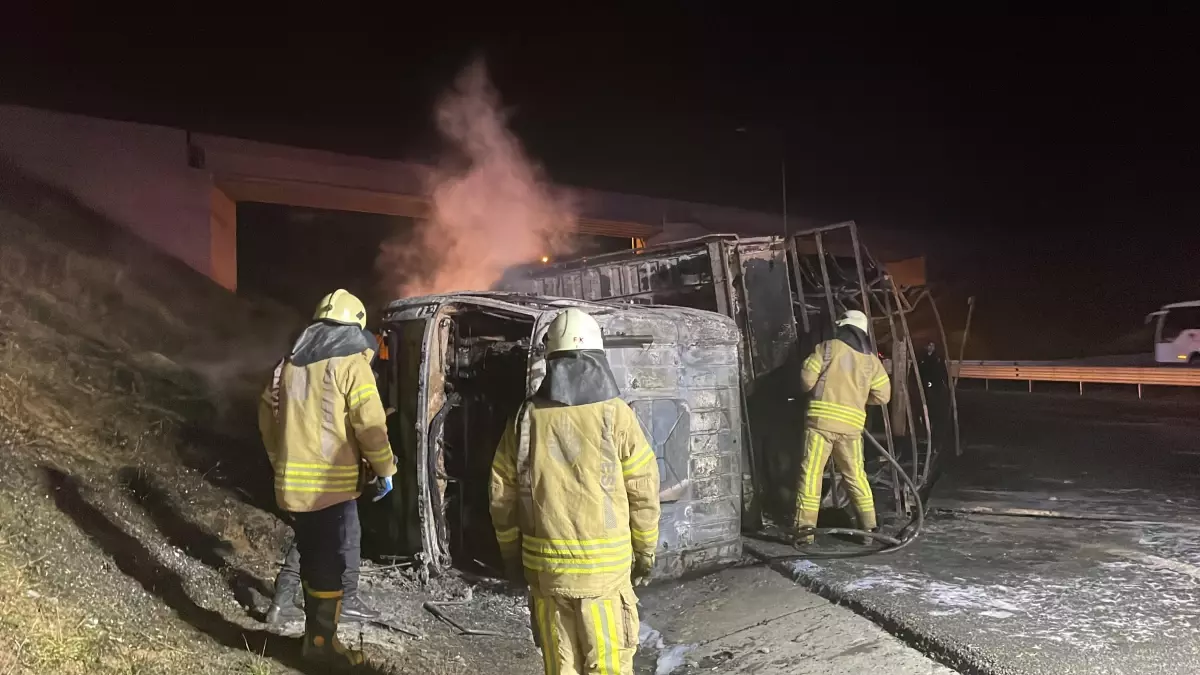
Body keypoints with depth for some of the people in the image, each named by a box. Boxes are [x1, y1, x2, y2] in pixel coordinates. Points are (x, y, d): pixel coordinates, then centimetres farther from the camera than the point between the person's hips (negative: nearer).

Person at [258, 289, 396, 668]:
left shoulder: (291, 361, 13)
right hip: (332, 483, -7)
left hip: (292, 482, 7)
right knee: (332, 561, 3)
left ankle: (315, 633, 28)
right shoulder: (352, 362, -7)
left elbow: (267, 413, 18)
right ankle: (321, 642, 8)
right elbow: (369, 424, -13)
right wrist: (385, 469, -2)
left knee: (312, 558, 18)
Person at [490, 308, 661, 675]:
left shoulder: (526, 418, 0)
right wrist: (646, 551, 9)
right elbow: (644, 491, -4)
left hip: (544, 566, 3)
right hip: (605, 566, -2)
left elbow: (502, 494, 5)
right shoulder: (615, 414, -8)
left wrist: (512, 554, 17)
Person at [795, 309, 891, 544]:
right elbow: (883, 395, 12)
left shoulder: (828, 347, 0)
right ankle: (869, 524, 22)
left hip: (822, 418, -4)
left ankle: (805, 527, -9)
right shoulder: (871, 359, 12)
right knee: (855, 473, 18)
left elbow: (807, 378, -2)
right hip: (852, 424, 4)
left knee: (811, 472, -3)